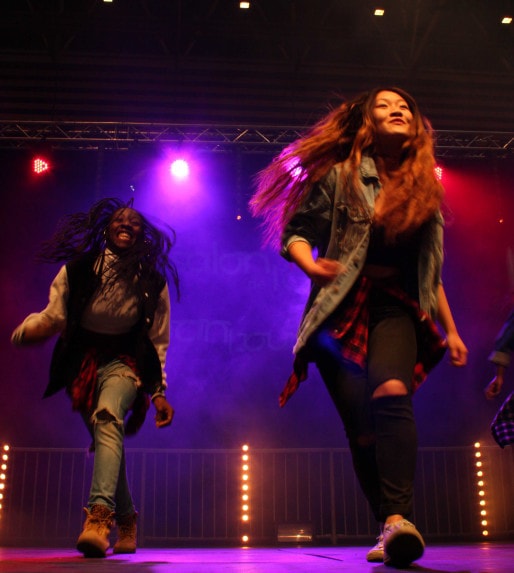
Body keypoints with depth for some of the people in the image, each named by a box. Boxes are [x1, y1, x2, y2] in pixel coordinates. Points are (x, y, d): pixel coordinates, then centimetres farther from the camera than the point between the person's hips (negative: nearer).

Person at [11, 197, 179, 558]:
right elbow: (53, 315, -4)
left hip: (125, 362, -2)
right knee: (108, 438, 6)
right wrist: (29, 328, -27)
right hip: (83, 363, 2)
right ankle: (126, 520, 26)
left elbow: (158, 342, 4)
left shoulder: (152, 282, -3)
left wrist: (159, 392, 1)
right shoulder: (78, 269, -5)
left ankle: (99, 516, -43)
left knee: (108, 419, -31)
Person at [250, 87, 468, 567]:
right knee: (362, 430, -9)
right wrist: (310, 264, -24)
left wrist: (450, 329, 17)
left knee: (391, 392, -28)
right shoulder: (339, 176, 3)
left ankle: (398, 519, -35)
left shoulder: (423, 189, 15)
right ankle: (388, 530, 6)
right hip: (342, 309, -2)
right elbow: (295, 233, -2)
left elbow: (430, 272, 20)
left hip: (396, 308, 2)